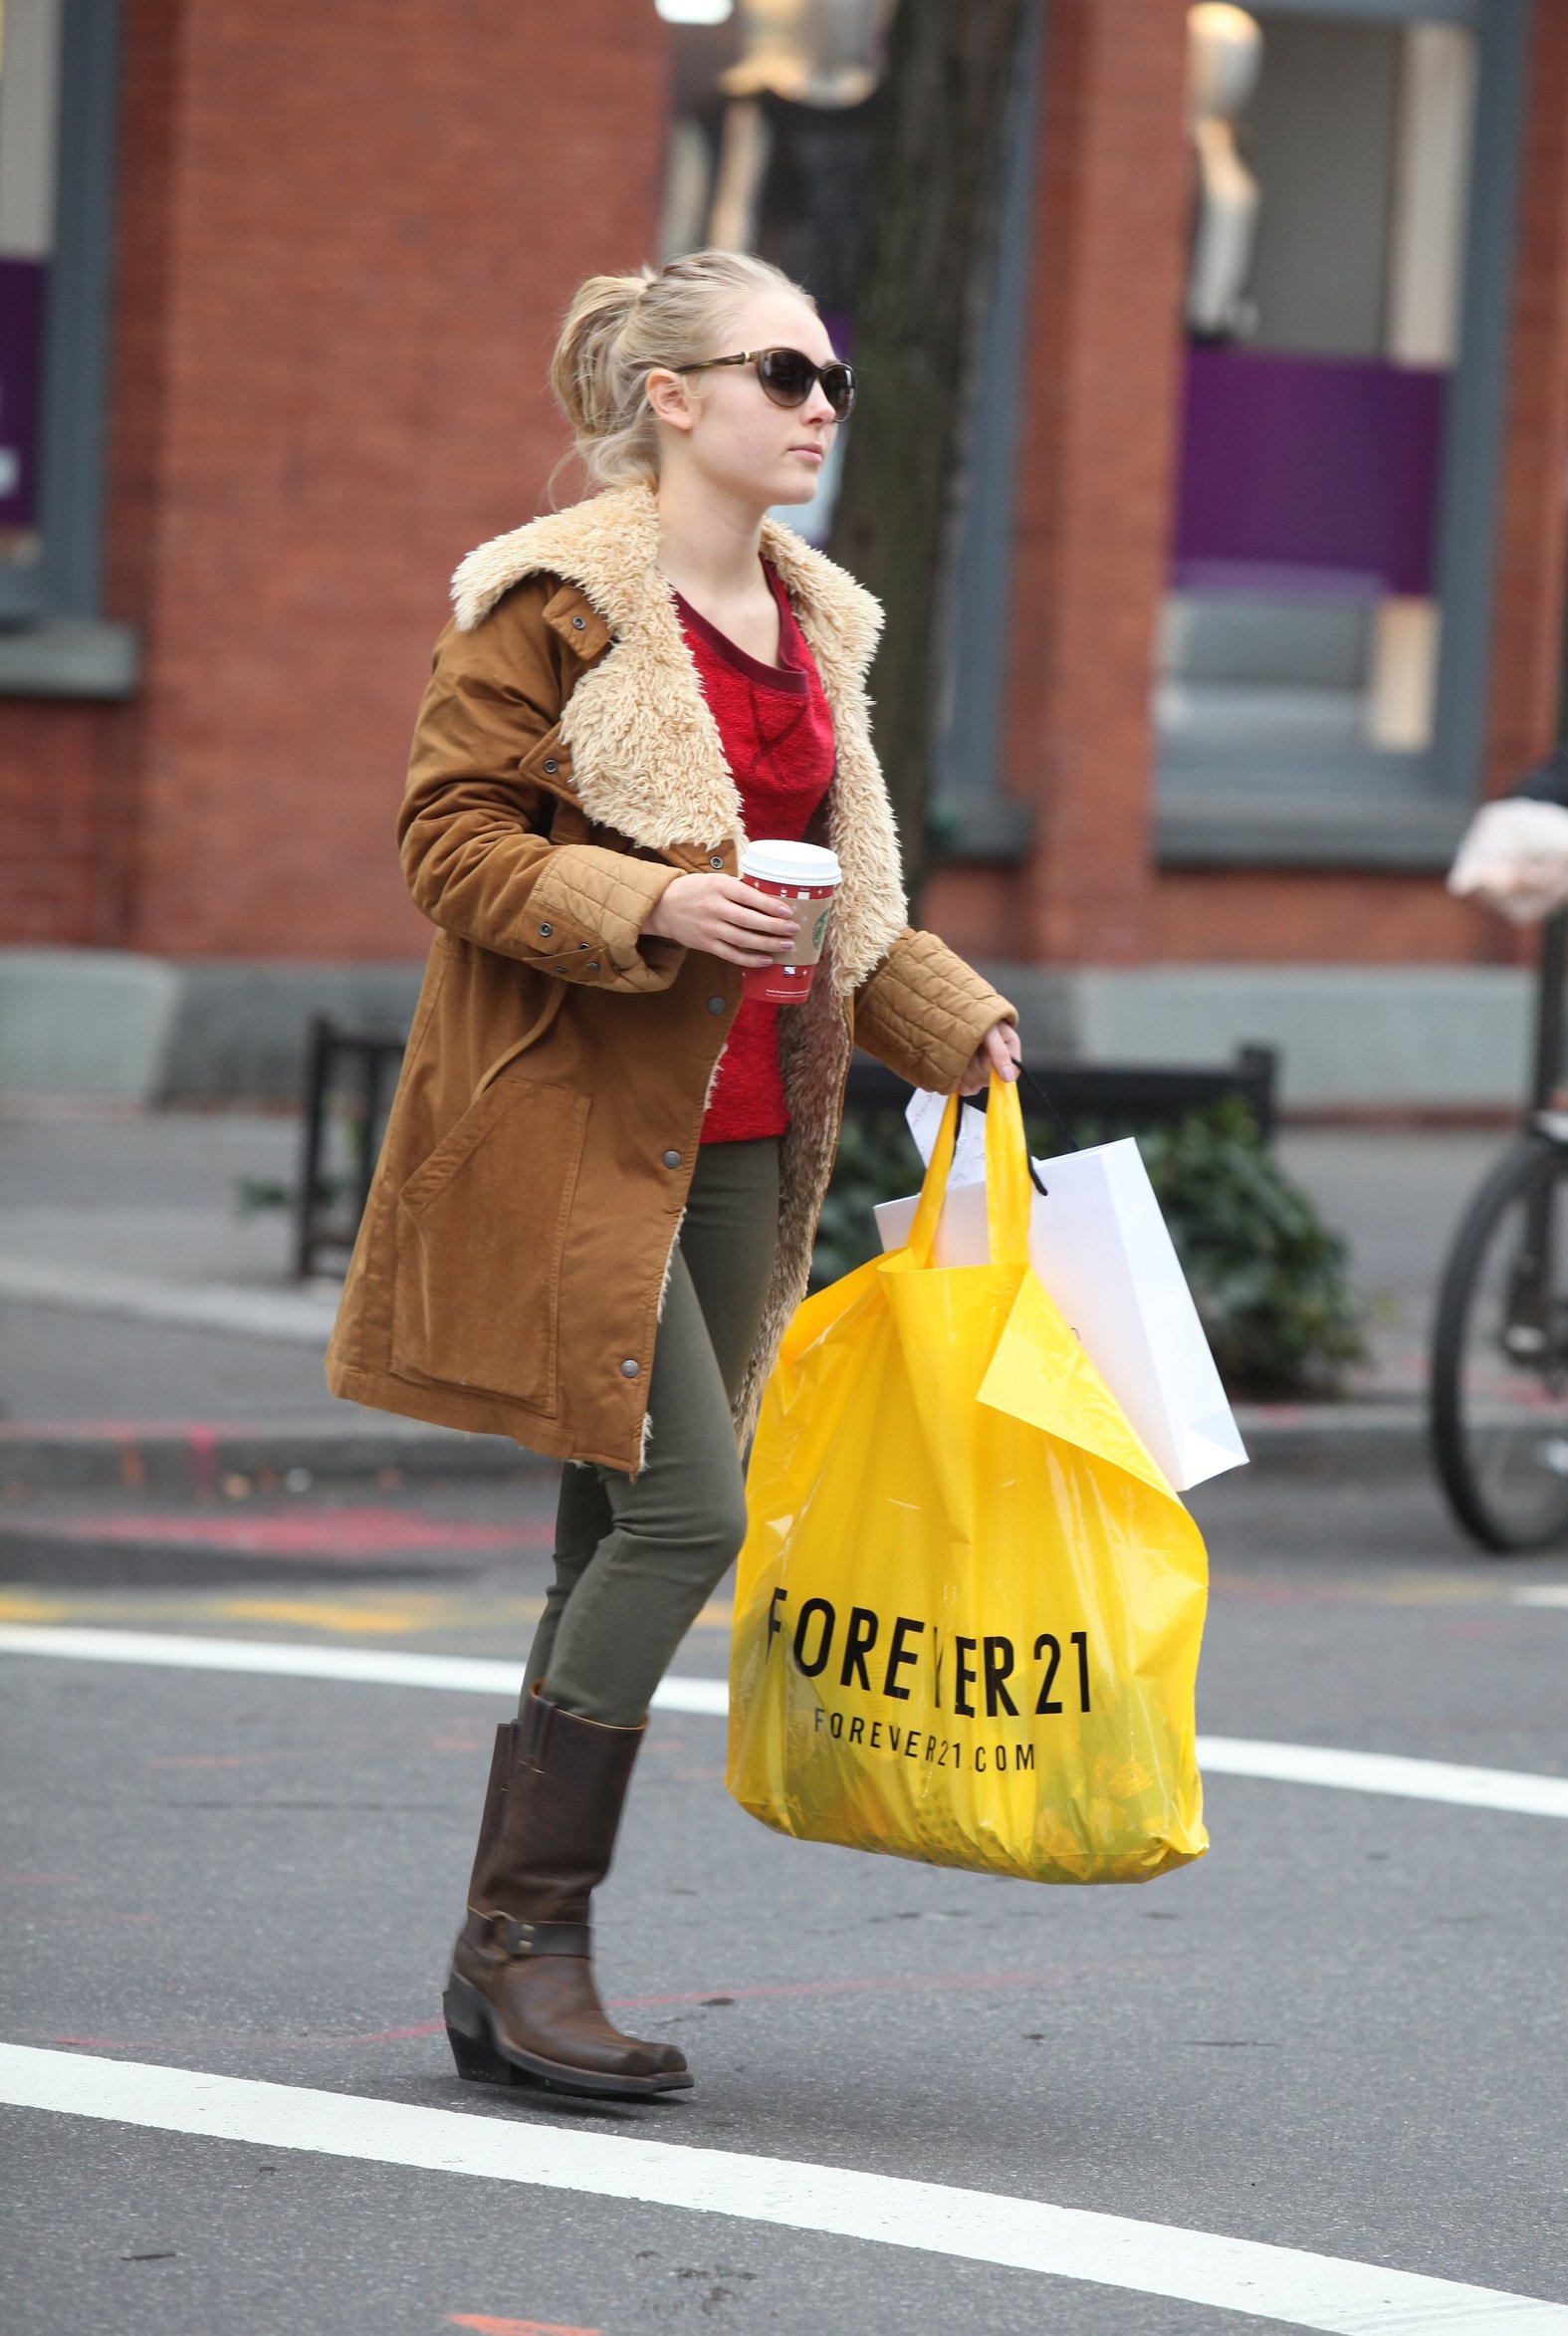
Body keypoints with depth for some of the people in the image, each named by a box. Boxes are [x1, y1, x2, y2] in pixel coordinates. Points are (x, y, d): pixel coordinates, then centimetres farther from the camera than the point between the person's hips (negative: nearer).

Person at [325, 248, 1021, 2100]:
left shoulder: (811, 622, 15)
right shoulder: (557, 601, -9)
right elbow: (451, 841, -11)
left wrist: (952, 1022, 10)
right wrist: (652, 910, -23)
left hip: (737, 1139, 8)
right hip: (573, 1127, -8)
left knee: (629, 1533, 6)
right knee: (684, 1511, -15)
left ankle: (508, 1967, 12)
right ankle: (526, 1933, -6)